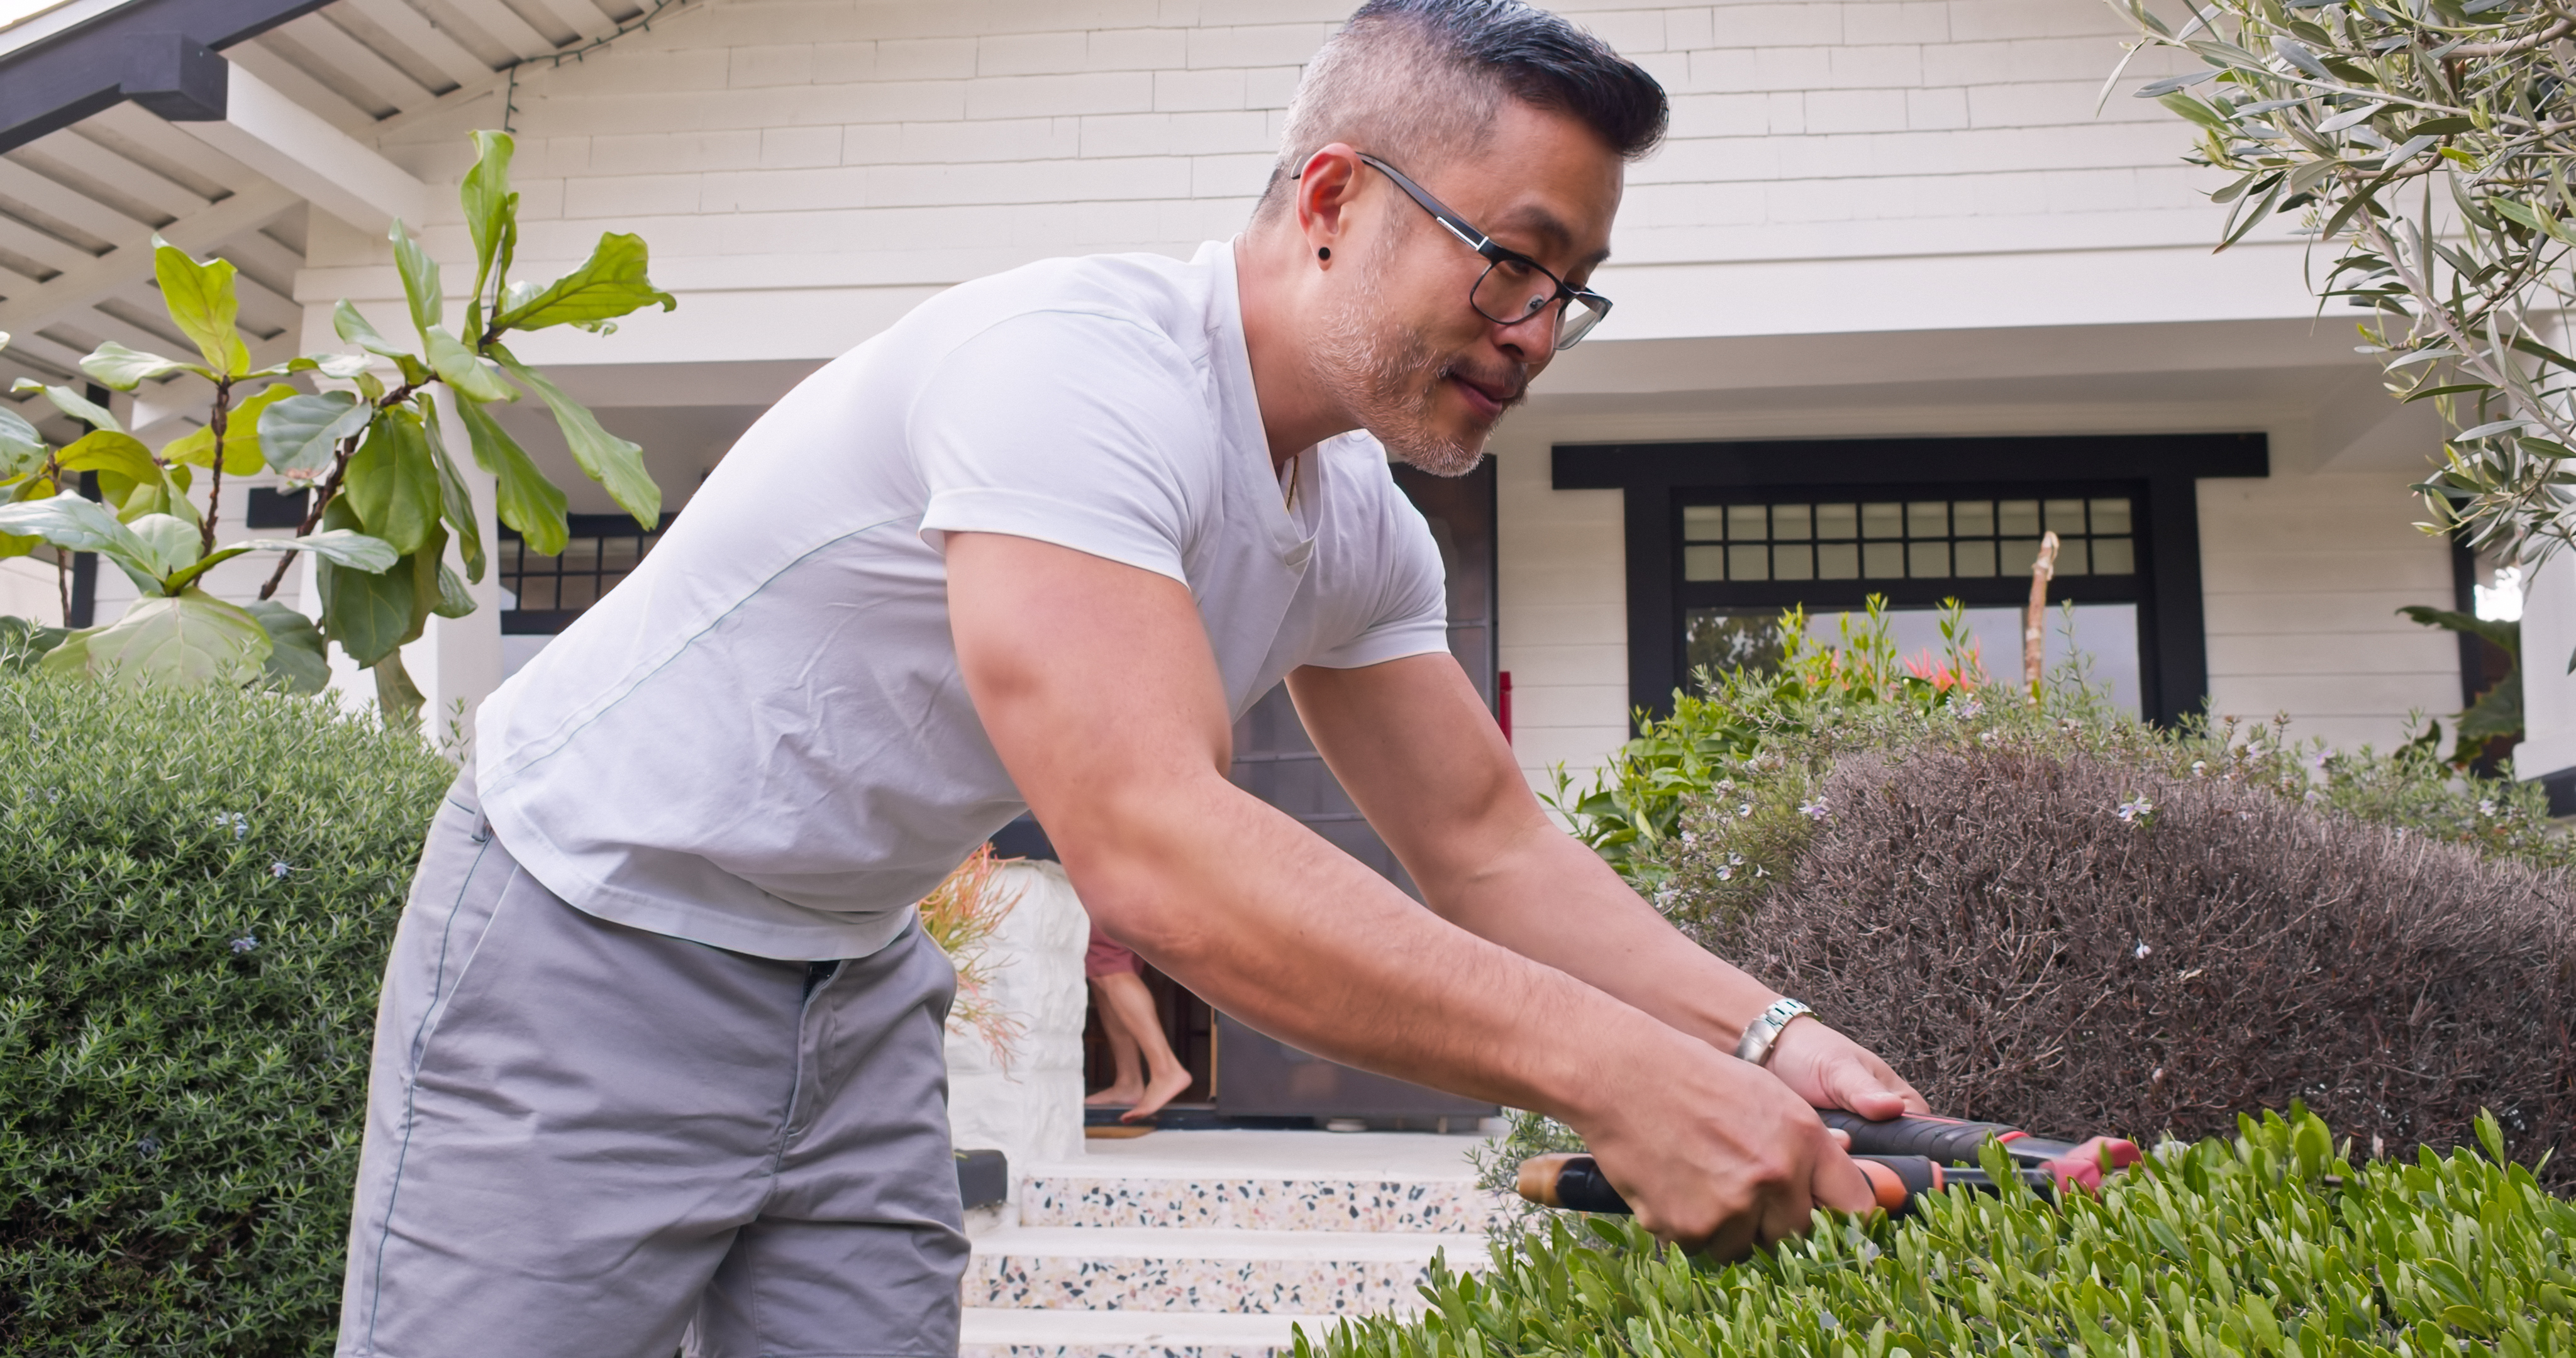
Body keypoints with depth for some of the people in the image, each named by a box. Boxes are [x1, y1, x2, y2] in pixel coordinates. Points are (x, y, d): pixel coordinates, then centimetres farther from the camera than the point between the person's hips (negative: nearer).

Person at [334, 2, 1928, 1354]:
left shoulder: (1359, 533, -1)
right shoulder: (1084, 366, -29)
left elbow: (1486, 842, 5)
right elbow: (1151, 845, -39)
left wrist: (1763, 1031, -11)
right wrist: (1612, 1072, -39)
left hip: (856, 990, 8)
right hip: (594, 940, -7)